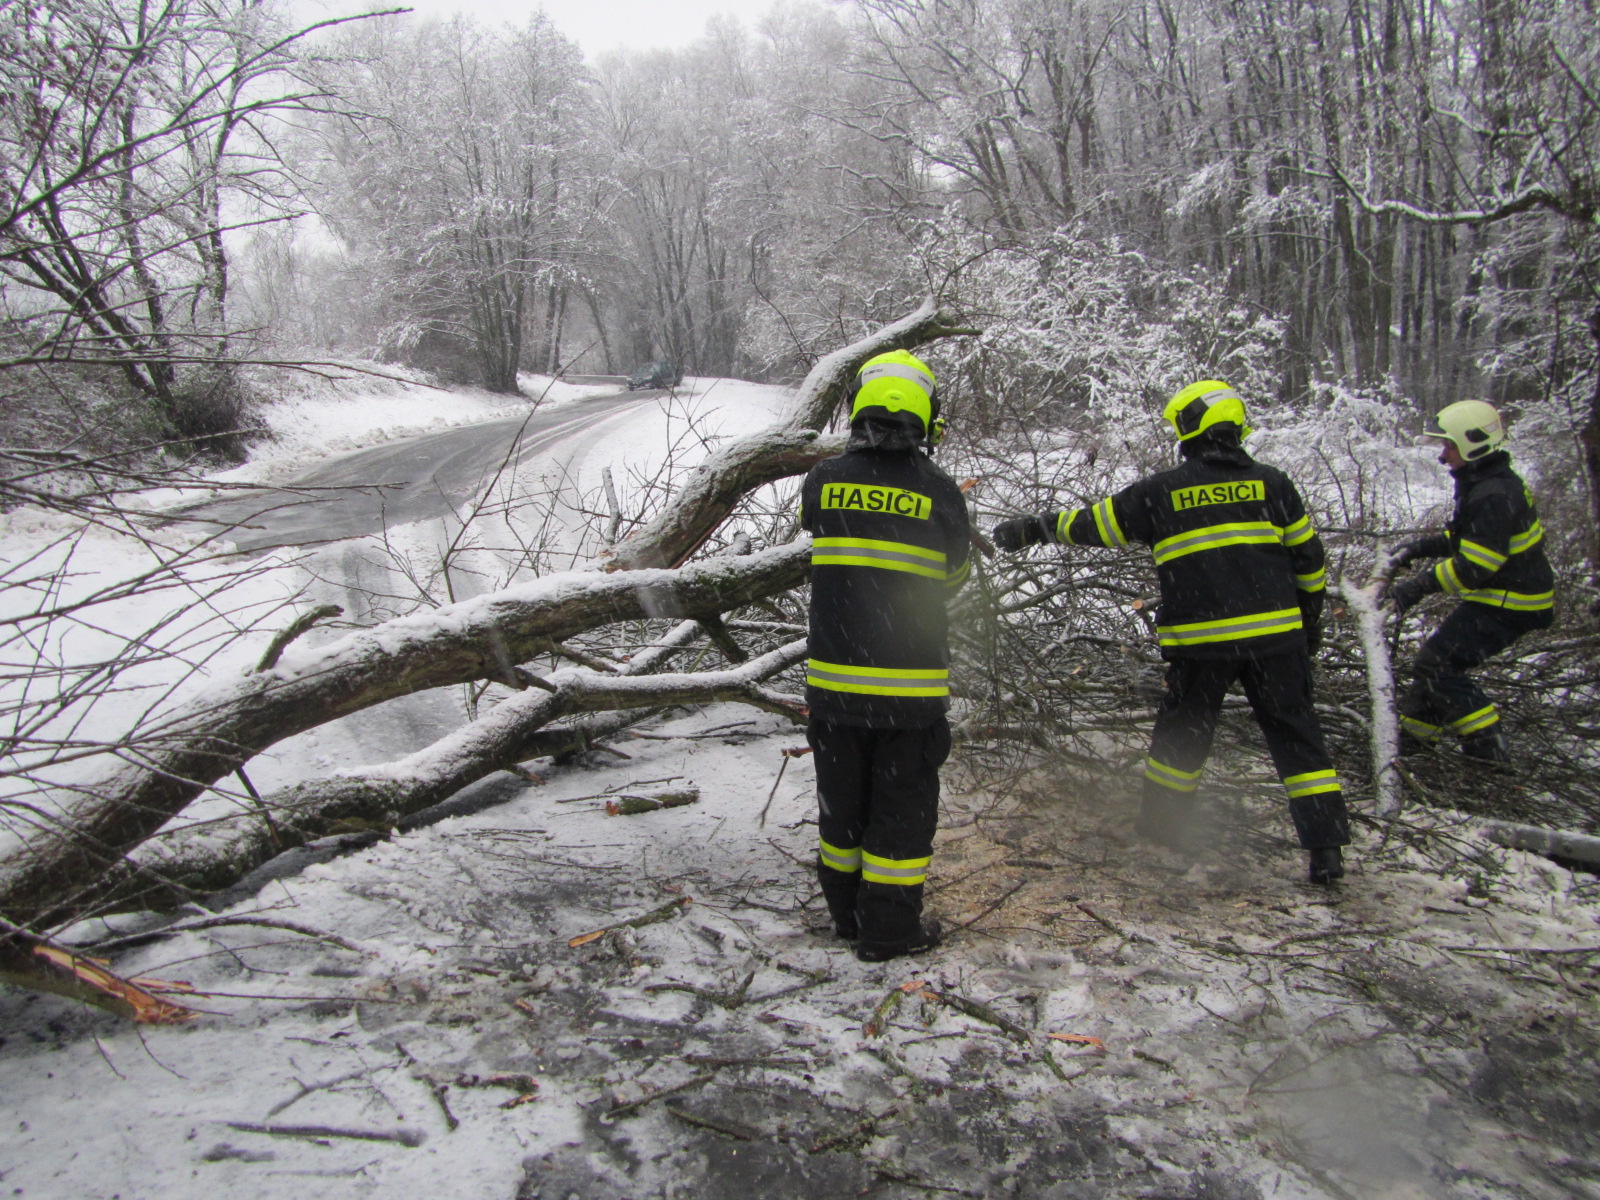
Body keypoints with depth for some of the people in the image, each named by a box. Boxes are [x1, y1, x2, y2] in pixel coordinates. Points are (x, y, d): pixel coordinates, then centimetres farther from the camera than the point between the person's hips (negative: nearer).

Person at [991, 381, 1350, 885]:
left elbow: (1093, 523, 4)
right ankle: (1326, 847, 7)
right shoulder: (1271, 482, 4)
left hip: (1200, 641, -1)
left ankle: (1161, 829, 27)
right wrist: (1309, 617, 22)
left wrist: (1031, 529, 17)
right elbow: (1307, 556, 9)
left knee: (1182, 735, 16)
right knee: (1296, 735, 9)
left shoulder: (1163, 490, -1)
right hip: (1275, 635, 1)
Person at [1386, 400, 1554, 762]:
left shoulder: (1493, 495, -23)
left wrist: (1420, 585, -27)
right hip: (1497, 597, 11)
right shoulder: (1489, 484, 12)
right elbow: (1467, 538, 24)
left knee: (1436, 664, -10)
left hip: (1506, 606, -11)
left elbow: (1475, 566, -29)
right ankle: (1413, 733, 27)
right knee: (1436, 656, 16)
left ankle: (1488, 747, -4)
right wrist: (1417, 550, 15)